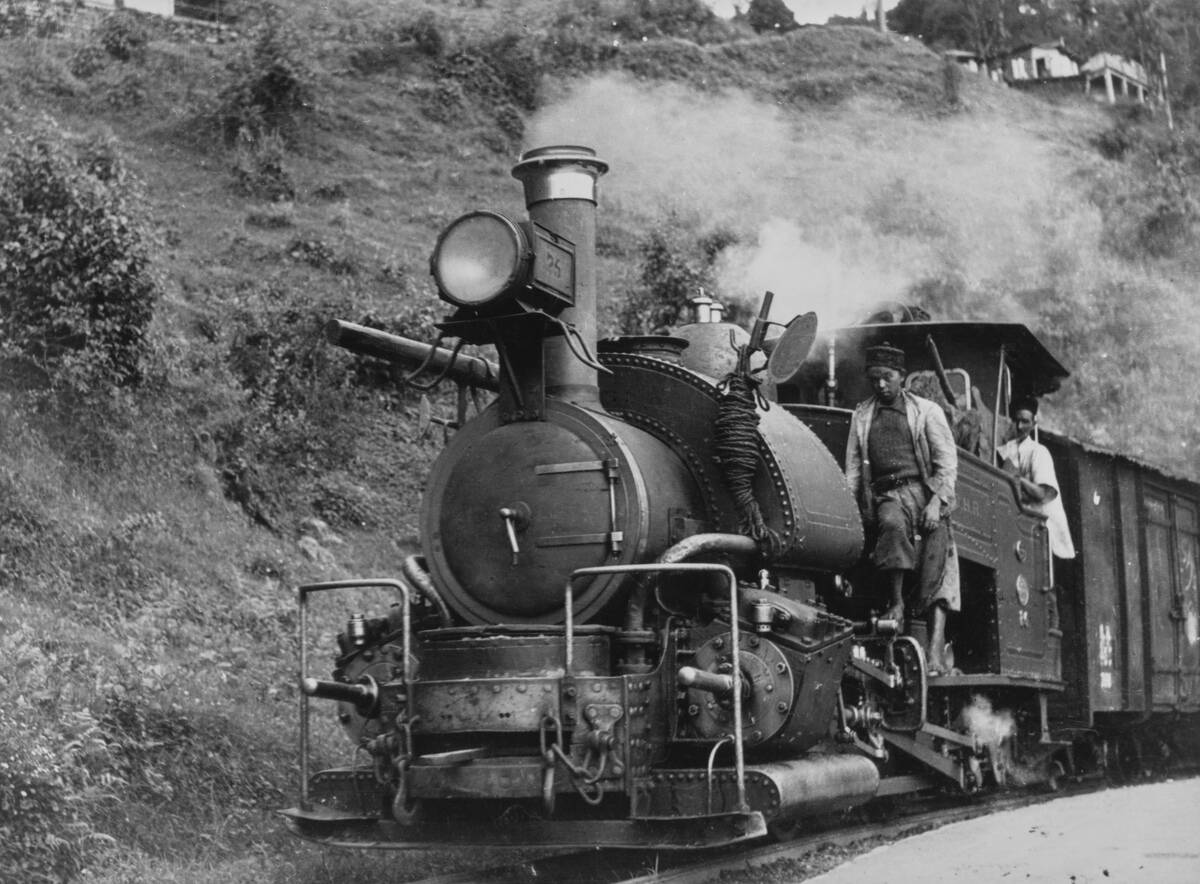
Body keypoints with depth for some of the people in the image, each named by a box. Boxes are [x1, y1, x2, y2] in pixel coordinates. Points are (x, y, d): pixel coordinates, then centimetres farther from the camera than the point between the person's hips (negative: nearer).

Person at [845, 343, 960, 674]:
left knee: (937, 547, -20)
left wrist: (937, 501, -10)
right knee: (892, 525, -36)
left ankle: (936, 648, -28)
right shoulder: (861, 417, 19)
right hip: (885, 497, 1)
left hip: (924, 490, -1)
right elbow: (852, 470, 18)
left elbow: (947, 462, 4)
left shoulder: (926, 411, 11)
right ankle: (896, 603, -26)